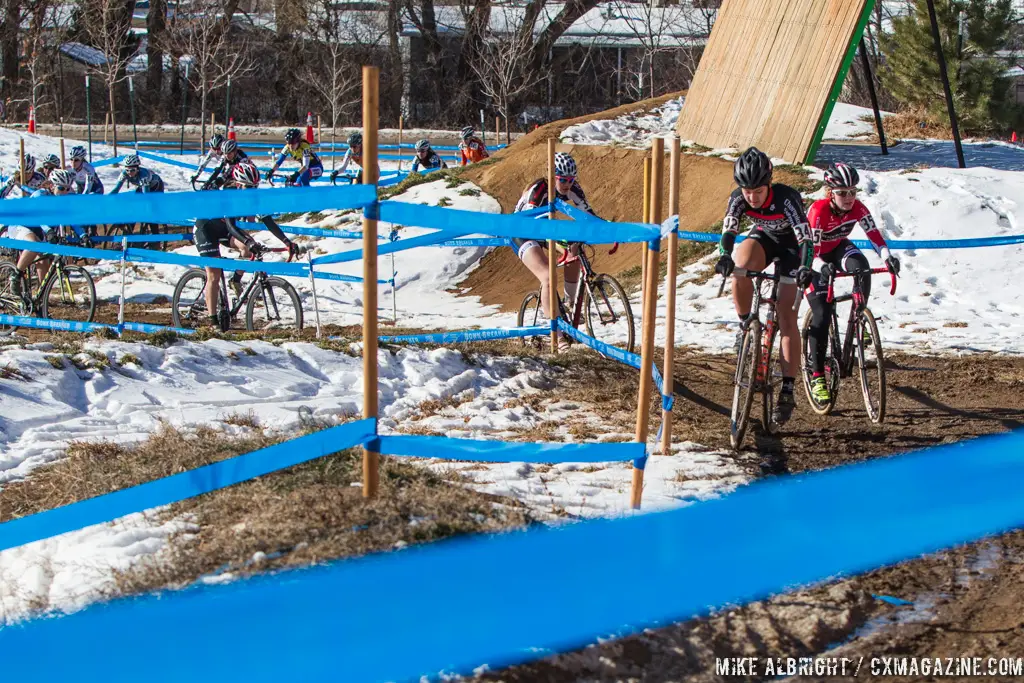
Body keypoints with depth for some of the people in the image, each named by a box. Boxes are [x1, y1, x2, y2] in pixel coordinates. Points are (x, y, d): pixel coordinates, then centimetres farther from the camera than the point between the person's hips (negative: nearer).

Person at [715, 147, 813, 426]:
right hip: (764, 238, 3)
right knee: (740, 266, -34)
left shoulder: (786, 198, -35)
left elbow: (805, 238, -41)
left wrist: (805, 268, -58)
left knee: (786, 313, -15)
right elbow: (729, 229, -36)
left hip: (791, 246, -3)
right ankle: (745, 326, -10)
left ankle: (787, 391, -13)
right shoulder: (739, 198, -24)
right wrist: (725, 257, -56)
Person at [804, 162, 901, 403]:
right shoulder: (819, 210, -33)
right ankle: (817, 376, -6)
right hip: (812, 254, -4)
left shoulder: (857, 208, -21)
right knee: (822, 315, -13)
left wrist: (887, 257, -38)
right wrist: (823, 269, -52)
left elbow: (873, 233, -22)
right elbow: (812, 247, -34)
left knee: (861, 266, -33)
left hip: (837, 248, 4)